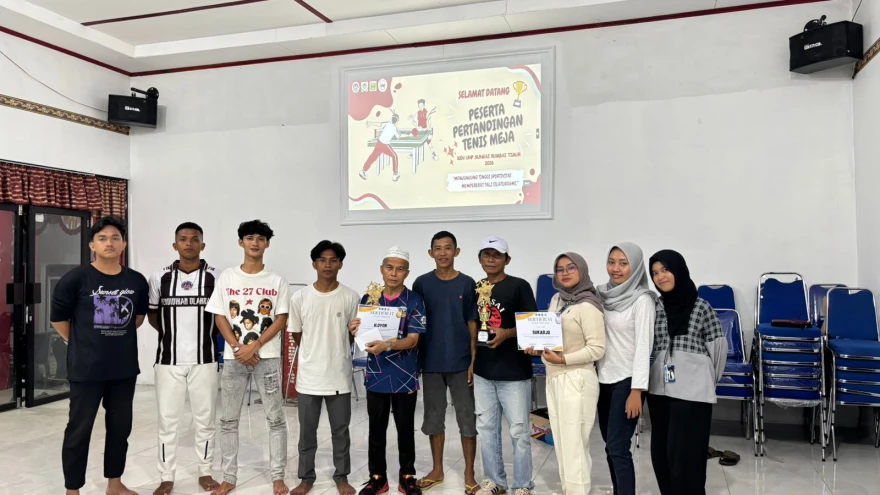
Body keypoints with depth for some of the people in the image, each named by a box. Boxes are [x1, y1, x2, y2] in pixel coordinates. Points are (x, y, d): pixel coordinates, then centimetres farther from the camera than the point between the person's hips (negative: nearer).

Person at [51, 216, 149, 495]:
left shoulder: (137, 281, 1)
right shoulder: (76, 279, -10)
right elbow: (58, 319, -1)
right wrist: (82, 345, 5)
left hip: (125, 367, 4)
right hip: (86, 368, -4)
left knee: (120, 426, 14)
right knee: (79, 429, 5)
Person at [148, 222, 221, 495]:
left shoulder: (215, 277, -3)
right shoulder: (160, 277, 1)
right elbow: (152, 313, 12)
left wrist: (208, 336, -1)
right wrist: (170, 334, 3)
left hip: (204, 359, -1)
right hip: (169, 360, 1)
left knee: (205, 419, 10)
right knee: (167, 420, 8)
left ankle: (205, 472, 25)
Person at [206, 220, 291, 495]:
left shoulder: (276, 281, 1)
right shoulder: (227, 278, 4)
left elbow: (281, 320, -3)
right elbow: (219, 317, 1)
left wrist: (254, 346, -13)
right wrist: (237, 348, -10)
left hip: (267, 357, -1)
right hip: (234, 357, 1)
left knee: (275, 418, 2)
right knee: (228, 420, 7)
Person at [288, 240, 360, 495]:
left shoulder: (350, 297, -4)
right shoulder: (300, 297, -3)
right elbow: (296, 335, 7)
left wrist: (335, 353, 6)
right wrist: (315, 356, 10)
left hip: (339, 375, 0)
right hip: (308, 375, 0)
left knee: (340, 430, 11)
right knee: (307, 431, 11)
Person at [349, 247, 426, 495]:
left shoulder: (415, 301, -7)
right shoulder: (368, 299, 3)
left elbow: (412, 340, -13)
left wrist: (387, 345, -31)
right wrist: (355, 331, -17)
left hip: (405, 377, -2)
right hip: (376, 375, 2)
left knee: (406, 429, 10)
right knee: (376, 429, 12)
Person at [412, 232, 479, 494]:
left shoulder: (467, 284, -2)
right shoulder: (422, 283, 1)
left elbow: (473, 325, 0)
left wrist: (473, 361, -5)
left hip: (461, 362, -1)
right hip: (431, 362, 2)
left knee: (467, 419, 5)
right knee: (434, 418, 12)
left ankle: (469, 474, 18)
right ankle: (437, 470, 27)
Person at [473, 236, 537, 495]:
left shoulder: (519, 286, -7)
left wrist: (506, 333, -23)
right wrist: (469, 361, 9)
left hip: (514, 372, -5)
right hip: (483, 372, 5)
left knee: (519, 431, 4)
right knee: (487, 429, 14)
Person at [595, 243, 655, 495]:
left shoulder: (641, 300, -12)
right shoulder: (602, 294, 6)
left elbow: (643, 346, -15)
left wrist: (637, 390, -18)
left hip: (627, 381, -6)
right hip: (604, 379, 6)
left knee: (618, 447, -7)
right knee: (611, 446, 12)